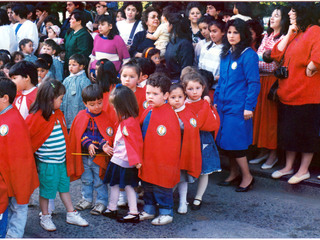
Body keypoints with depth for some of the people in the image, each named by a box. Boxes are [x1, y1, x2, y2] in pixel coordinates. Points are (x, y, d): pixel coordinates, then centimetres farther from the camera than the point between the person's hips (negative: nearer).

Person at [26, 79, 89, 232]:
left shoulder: (58, 114, 6)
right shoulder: (36, 117, -20)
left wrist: (67, 155, 15)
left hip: (62, 160, 7)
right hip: (46, 163, -7)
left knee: (64, 187, 18)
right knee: (46, 190, 8)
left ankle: (71, 215, 31)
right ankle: (45, 217, 26)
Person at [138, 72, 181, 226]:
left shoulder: (169, 114, -18)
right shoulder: (148, 111, 5)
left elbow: (173, 140, -18)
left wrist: (168, 160, -17)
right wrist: (141, 156, 15)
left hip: (162, 161, -8)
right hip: (147, 159, 8)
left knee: (161, 188, 4)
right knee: (147, 186, 19)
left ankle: (166, 213, 19)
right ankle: (149, 210, 34)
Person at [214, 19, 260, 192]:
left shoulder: (248, 55, -10)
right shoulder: (226, 54, 12)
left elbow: (254, 83, -12)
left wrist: (249, 107, -15)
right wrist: (216, 101, 15)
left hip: (238, 106, -7)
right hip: (224, 105, 7)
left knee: (233, 142, -8)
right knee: (225, 141, 9)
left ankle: (247, 176, 6)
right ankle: (233, 173, 24)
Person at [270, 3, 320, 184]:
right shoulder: (294, 34, 15)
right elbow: (276, 55, 6)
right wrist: (289, 34, 1)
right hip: (288, 93, 9)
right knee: (288, 131, 15)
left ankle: (304, 170, 15)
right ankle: (288, 166, 28)